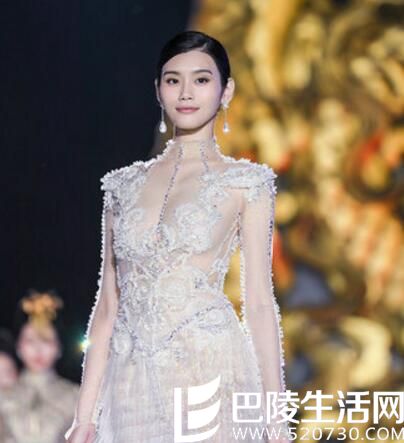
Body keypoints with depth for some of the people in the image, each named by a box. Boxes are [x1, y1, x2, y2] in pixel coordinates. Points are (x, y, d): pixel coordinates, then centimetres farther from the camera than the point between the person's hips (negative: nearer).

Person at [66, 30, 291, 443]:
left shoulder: (245, 182, 3)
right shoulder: (124, 185, 11)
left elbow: (259, 303, 0)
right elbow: (108, 305, 10)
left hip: (209, 373, -3)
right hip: (133, 383, 3)